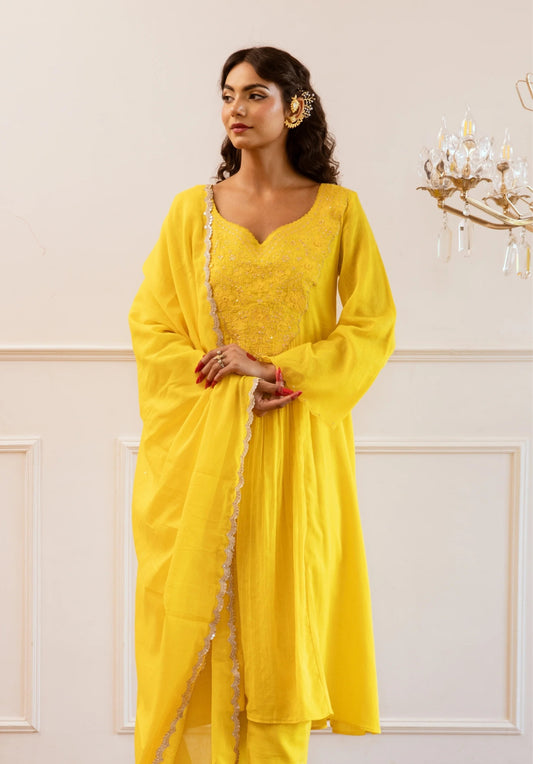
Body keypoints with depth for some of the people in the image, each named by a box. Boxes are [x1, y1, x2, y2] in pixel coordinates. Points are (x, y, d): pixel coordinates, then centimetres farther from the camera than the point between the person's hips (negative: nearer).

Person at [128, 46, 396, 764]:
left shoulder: (338, 210, 3)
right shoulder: (193, 208, 6)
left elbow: (372, 328, 1)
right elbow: (151, 325, 5)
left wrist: (279, 370, -12)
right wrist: (227, 382, -11)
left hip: (298, 449, -1)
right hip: (202, 450, 1)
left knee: (280, 618, 2)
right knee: (195, 622, 2)